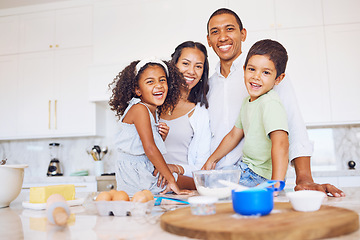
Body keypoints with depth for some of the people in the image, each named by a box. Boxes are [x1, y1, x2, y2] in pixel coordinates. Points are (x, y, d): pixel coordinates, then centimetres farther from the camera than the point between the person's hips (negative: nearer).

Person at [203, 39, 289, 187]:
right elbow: (234, 135, 18)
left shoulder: (271, 104, -21)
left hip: (261, 177, -8)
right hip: (245, 168, 8)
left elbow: (281, 144, -34)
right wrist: (211, 160, 23)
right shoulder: (248, 101, 7)